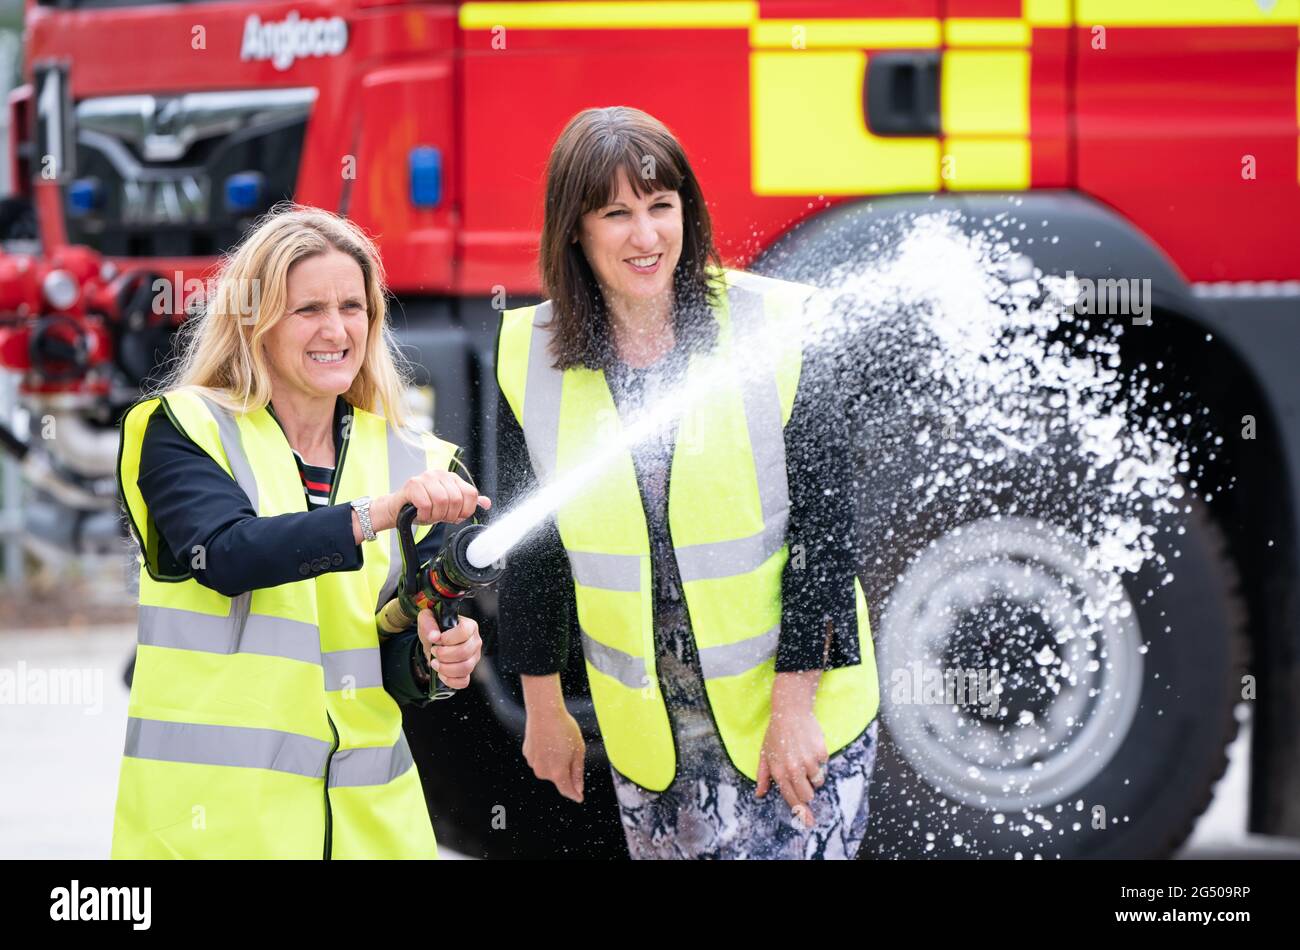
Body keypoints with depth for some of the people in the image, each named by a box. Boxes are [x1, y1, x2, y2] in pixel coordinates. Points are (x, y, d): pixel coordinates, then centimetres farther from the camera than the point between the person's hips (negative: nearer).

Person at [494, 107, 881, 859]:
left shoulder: (774, 332, -10)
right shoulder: (532, 360, -2)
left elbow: (825, 530, -9)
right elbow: (532, 548, 8)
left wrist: (795, 706, -12)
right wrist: (544, 709, 12)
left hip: (800, 716, -3)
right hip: (648, 735, 3)